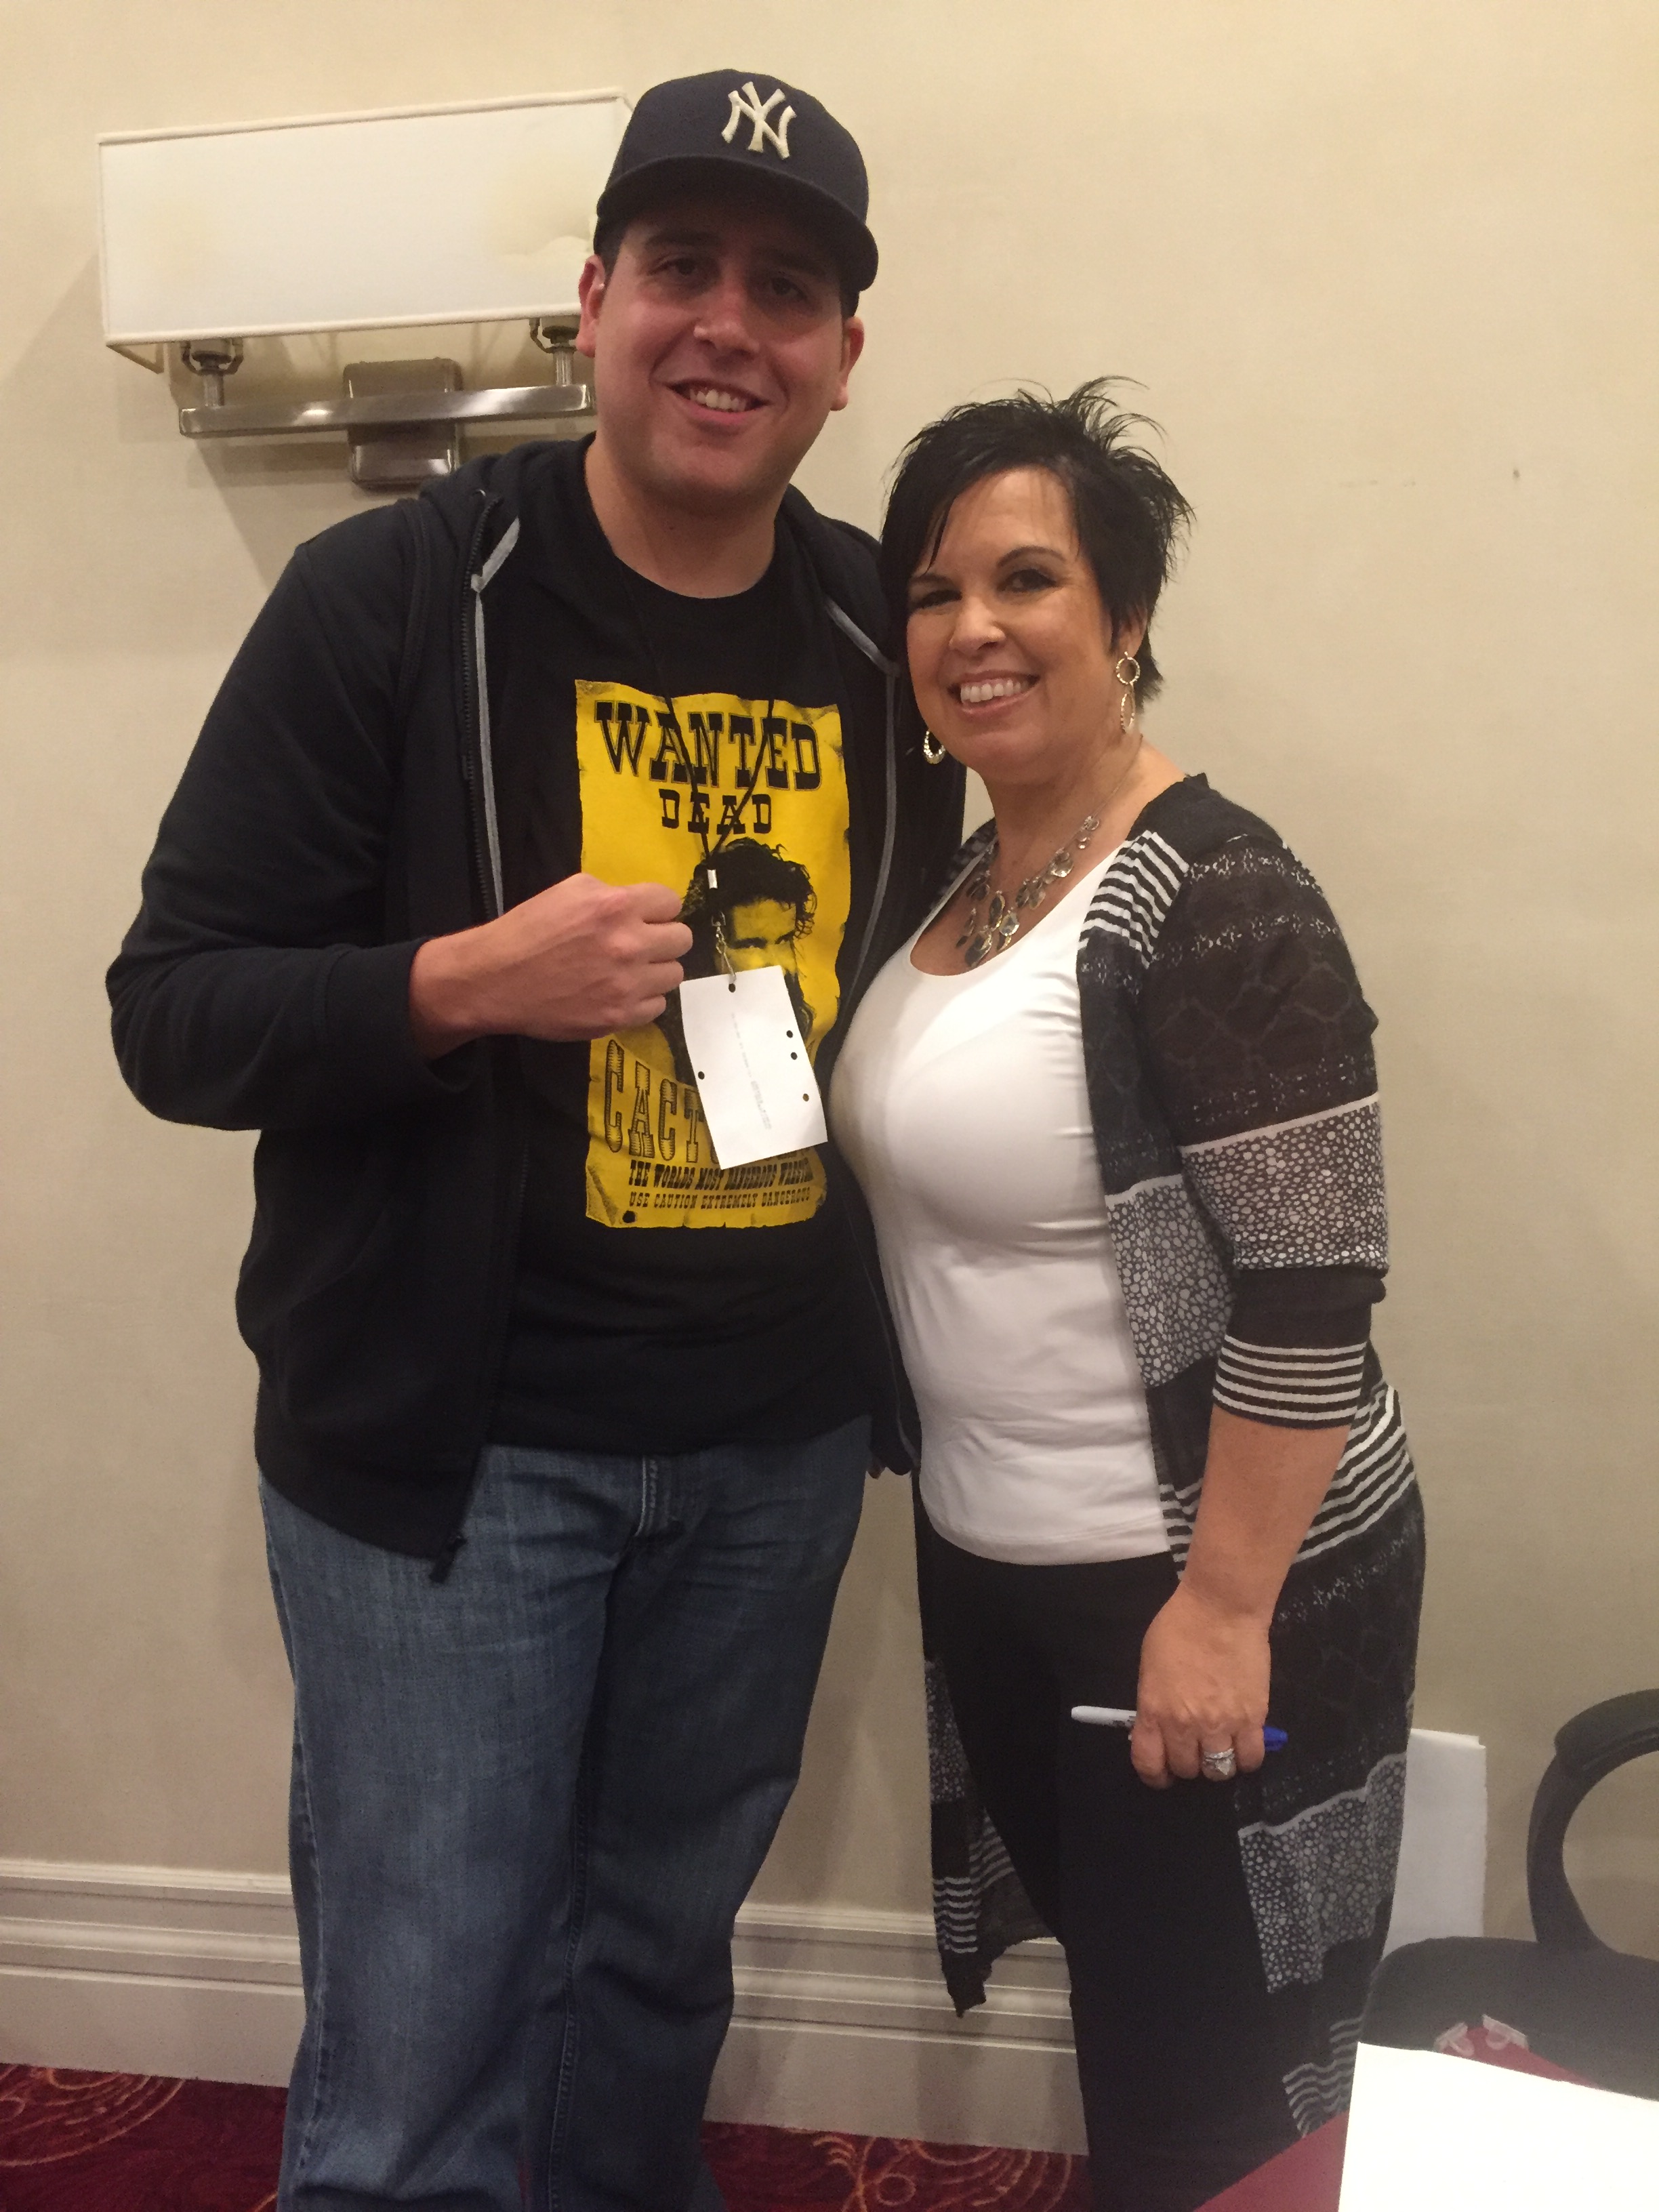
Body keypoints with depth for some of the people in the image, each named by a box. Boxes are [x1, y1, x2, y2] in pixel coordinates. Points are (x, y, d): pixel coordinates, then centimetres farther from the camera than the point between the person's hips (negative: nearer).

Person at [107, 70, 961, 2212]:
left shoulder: (888, 638, 3)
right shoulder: (388, 598, -9)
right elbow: (174, 1014, -8)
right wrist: (466, 981, -26)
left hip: (778, 1447, 4)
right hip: (446, 1439, -4)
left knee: (659, 1959, 21)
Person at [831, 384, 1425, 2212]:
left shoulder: (1214, 899, -20)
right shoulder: (964, 875, 5)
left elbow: (1311, 1295, -22)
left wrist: (1222, 1606, -20)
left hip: (1199, 1583, -8)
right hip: (996, 1563, 8)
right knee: (1117, 2012, 25)